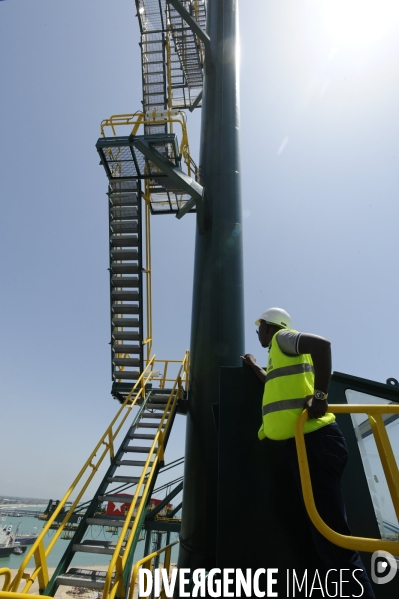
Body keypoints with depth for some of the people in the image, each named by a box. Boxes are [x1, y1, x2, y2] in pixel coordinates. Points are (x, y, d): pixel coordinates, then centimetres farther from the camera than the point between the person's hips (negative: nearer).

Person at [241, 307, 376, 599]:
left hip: (314, 438, -10)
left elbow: (321, 344, -22)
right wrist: (255, 367, 53)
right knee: (327, 530, 13)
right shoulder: (280, 352, 26)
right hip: (306, 439, 10)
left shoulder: (283, 337, -1)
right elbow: (278, 384, 43)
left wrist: (319, 395, -26)